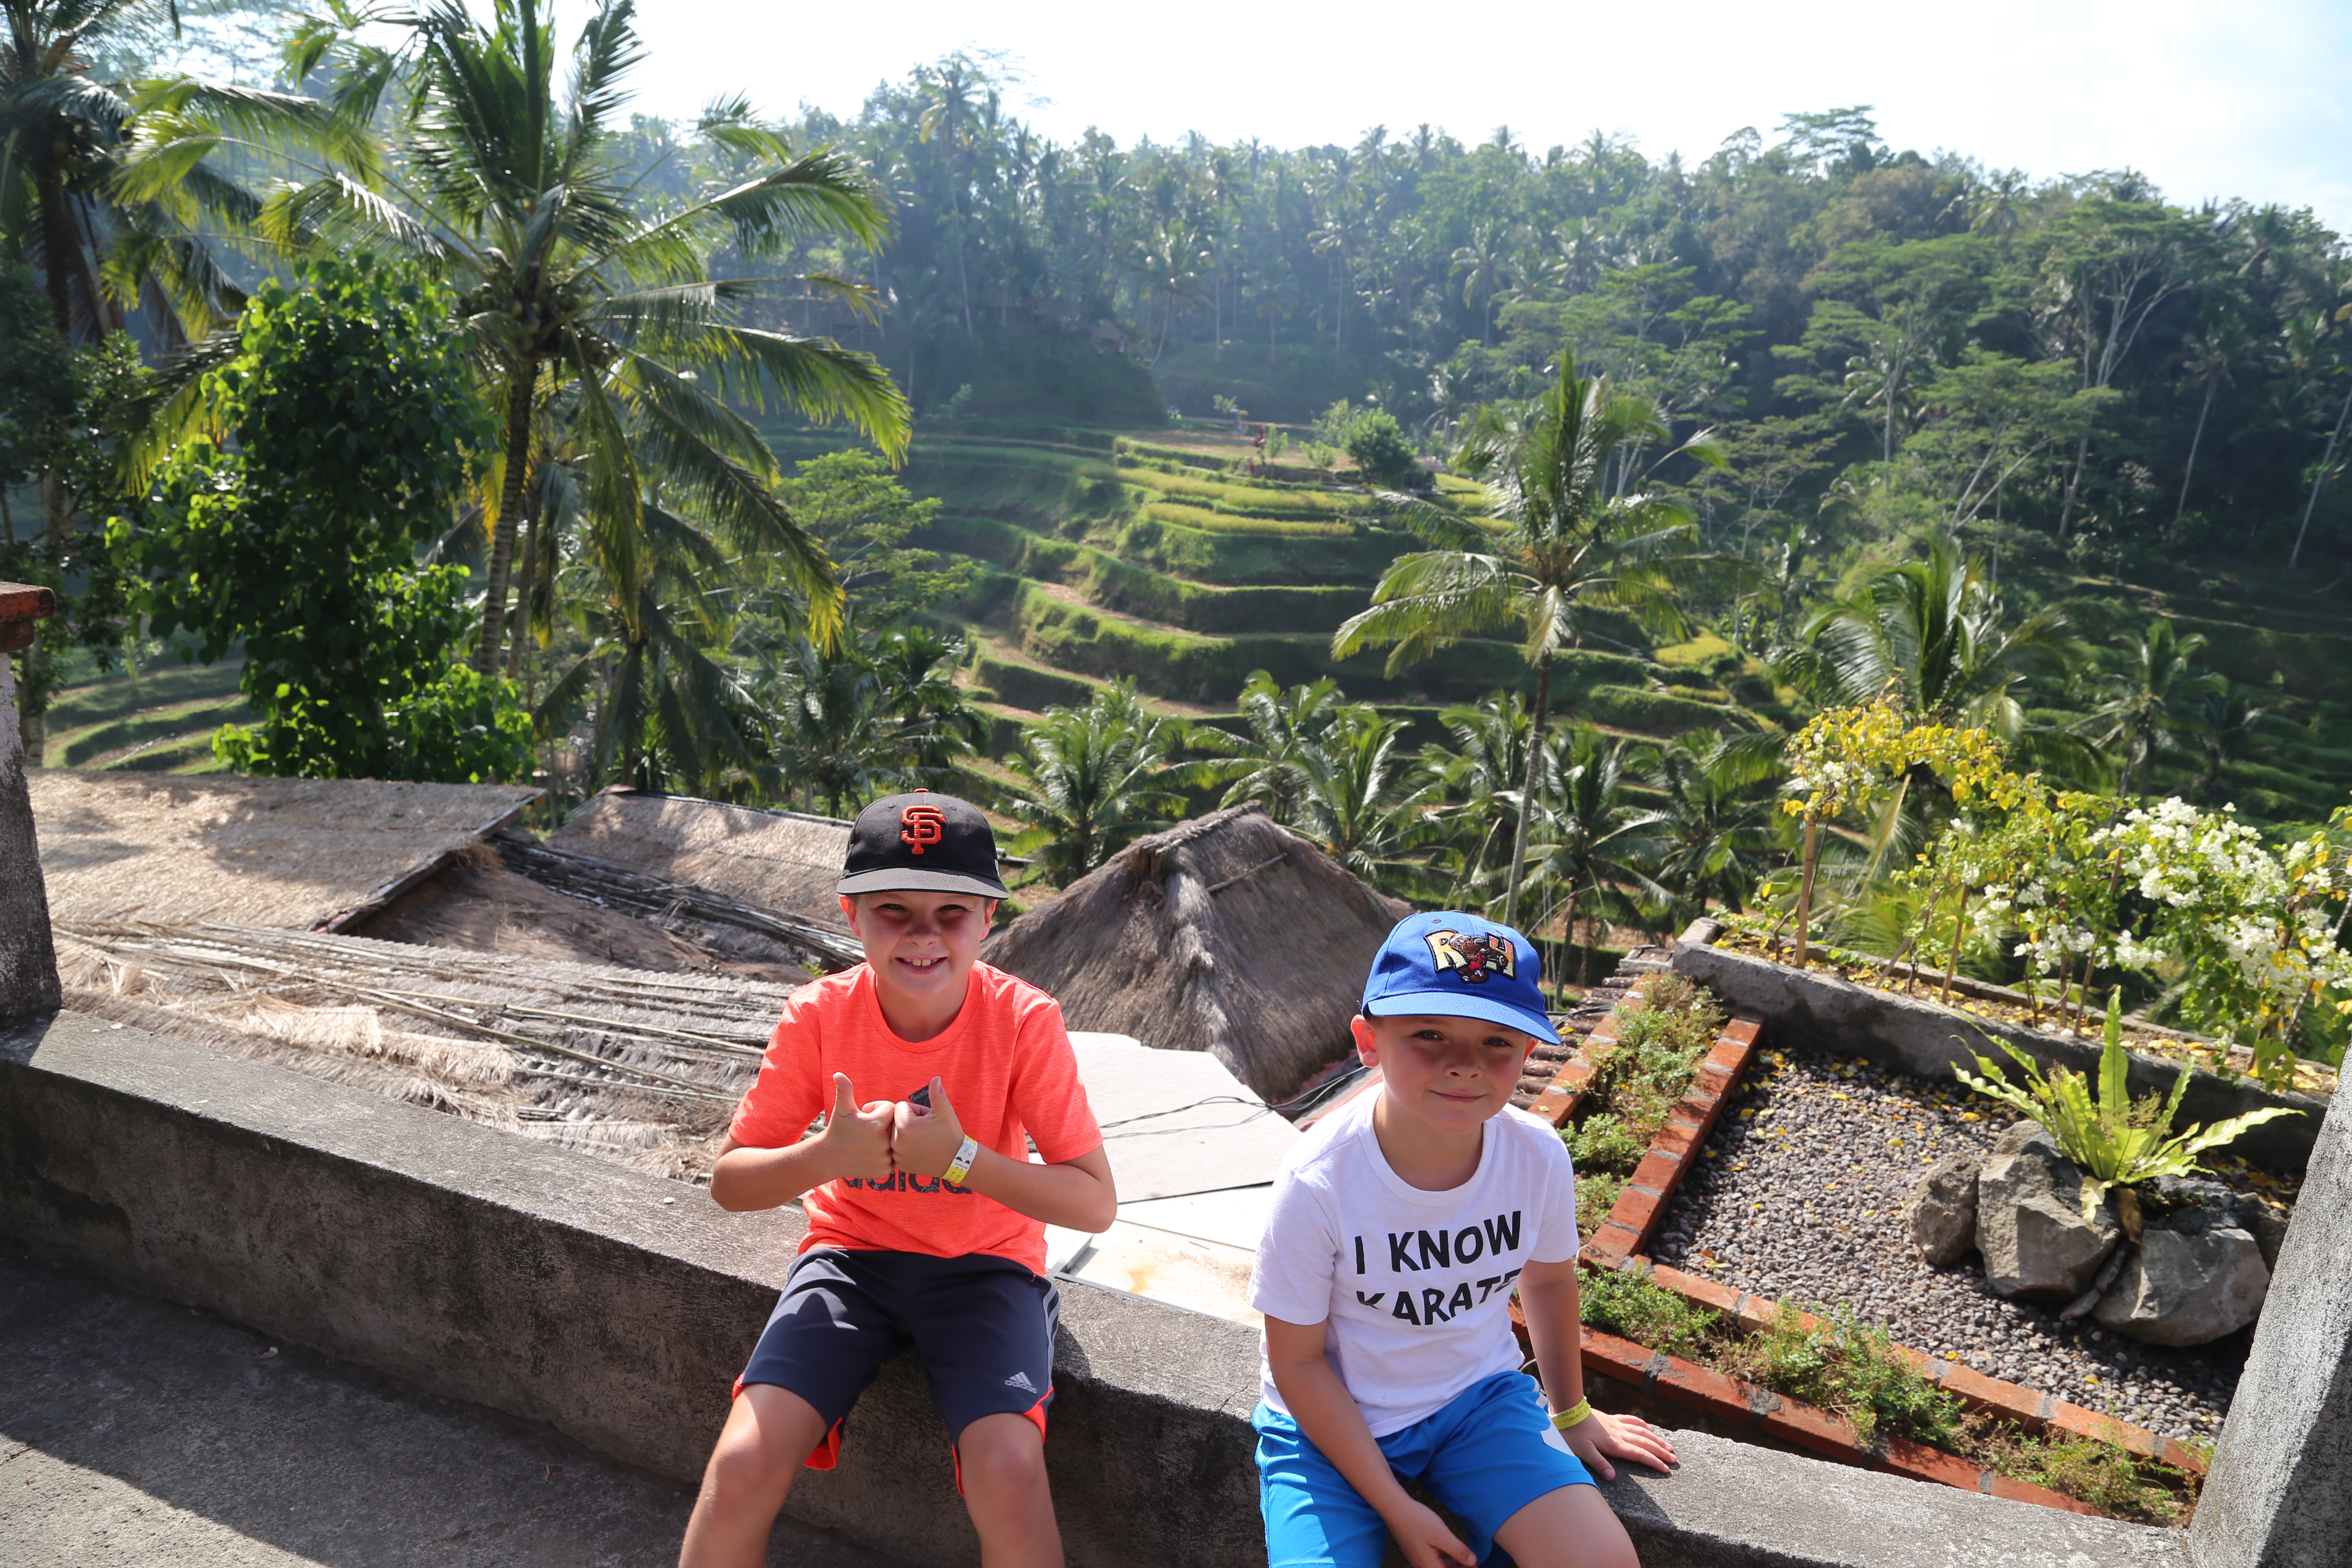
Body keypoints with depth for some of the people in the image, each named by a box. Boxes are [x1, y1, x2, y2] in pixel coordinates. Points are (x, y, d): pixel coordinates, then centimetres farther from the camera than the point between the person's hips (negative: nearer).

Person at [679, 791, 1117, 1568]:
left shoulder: (1025, 1021, -19)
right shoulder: (819, 1016, -14)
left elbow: (1096, 1203, -18)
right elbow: (729, 1182, -7)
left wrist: (960, 1158, -30)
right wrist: (828, 1156, -27)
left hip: (984, 1263, -1)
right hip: (852, 1253, 2)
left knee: (1010, 1471, -25)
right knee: (742, 1466, -17)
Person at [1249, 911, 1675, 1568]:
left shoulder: (1538, 1157, -17)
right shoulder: (1318, 1183, -28)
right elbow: (1298, 1361, -15)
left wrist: (1571, 1412, 21)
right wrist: (1396, 1508, -13)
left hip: (1479, 1397, 2)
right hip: (1335, 1420, -2)